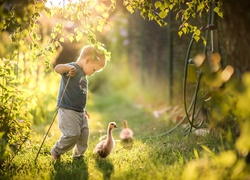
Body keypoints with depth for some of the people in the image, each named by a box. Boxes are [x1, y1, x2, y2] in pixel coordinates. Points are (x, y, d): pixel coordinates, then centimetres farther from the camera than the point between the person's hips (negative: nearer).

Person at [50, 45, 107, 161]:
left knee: (84, 133, 8)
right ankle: (56, 152, 7)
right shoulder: (73, 68, -11)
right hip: (67, 110, -9)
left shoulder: (83, 76, 19)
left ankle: (78, 155, 26)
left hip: (80, 112, 10)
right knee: (72, 134, -15)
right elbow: (57, 68, -31)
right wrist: (69, 67, -47)